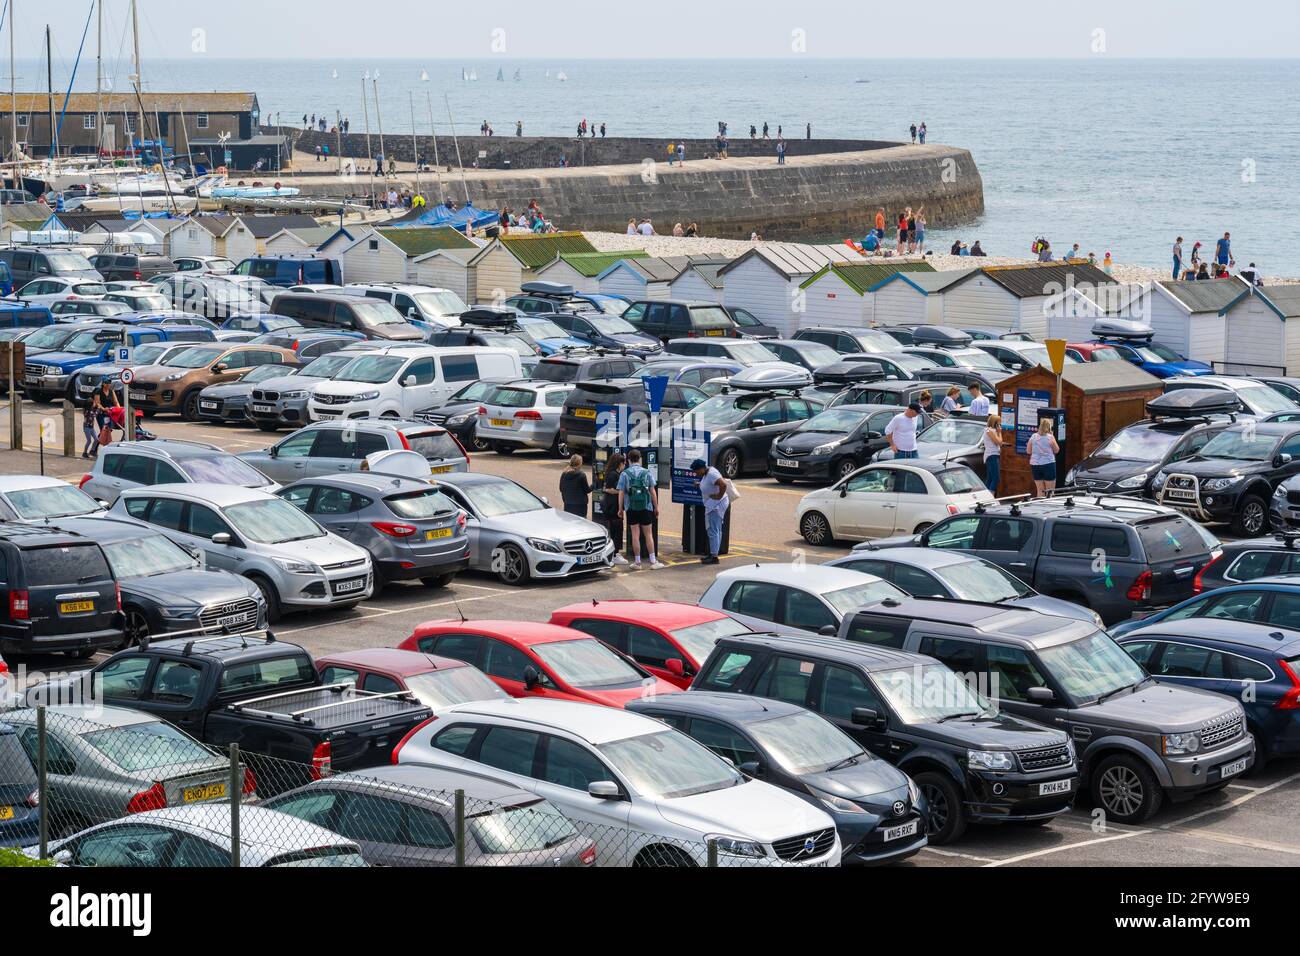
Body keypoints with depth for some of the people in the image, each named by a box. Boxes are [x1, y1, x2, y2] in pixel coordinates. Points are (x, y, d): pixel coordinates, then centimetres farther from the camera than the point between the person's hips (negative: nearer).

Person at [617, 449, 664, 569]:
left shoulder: (624, 474, -3)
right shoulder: (647, 472, 0)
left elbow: (621, 493, -4)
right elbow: (652, 491, 0)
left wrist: (621, 509, 4)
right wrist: (656, 507, 8)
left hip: (631, 508, 0)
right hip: (646, 507, 0)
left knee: (635, 535, 4)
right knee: (648, 534, 7)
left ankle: (637, 562, 7)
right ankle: (653, 561, 6)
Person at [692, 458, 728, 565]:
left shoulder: (711, 475, -22)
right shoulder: (707, 473, 9)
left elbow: (723, 484, -35)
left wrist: (719, 496, -21)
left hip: (716, 505, -11)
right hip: (712, 505, 11)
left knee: (713, 531, -9)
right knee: (716, 530, 17)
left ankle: (714, 557, -8)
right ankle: (712, 554, 26)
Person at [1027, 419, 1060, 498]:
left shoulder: (1033, 436, 2)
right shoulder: (1050, 437, -8)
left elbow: (1029, 451, 8)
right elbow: (1056, 450, 2)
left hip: (1035, 464, 4)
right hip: (1048, 464, -4)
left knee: (1040, 490, 9)